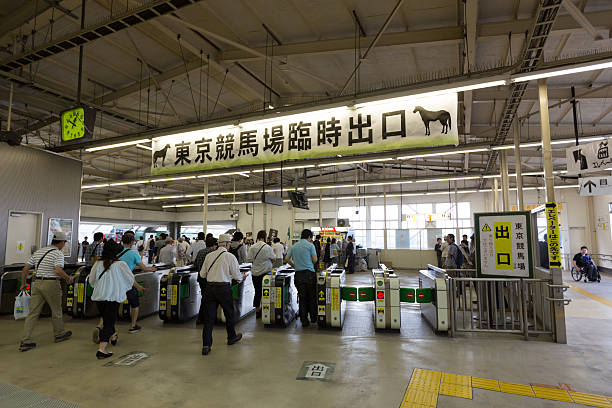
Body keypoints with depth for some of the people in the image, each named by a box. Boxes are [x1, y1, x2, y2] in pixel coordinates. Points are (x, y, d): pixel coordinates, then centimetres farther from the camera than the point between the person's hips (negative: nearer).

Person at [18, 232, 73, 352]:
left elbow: (25, 269, 13)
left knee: (33, 313, 8)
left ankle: (25, 341, 5)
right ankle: (59, 334, 27)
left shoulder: (38, 252, 12)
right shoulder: (58, 253, -11)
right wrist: (68, 278, -7)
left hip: (37, 283, 6)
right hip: (51, 284, -6)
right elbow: (58, 271, -24)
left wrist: (23, 283, 24)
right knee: (56, 311, 11)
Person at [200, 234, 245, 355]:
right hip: (224, 288, -3)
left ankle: (206, 345, 7)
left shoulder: (209, 256, 4)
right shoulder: (230, 257, -8)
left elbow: (202, 274, 8)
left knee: (209, 316, 8)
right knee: (229, 313, 17)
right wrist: (242, 277, 15)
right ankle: (231, 337, 36)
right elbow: (237, 275, -7)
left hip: (209, 287, 4)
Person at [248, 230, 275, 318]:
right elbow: (273, 258, -2)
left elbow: (248, 259, -2)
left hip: (255, 273, 3)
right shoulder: (267, 247, -12)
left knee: (257, 292, 12)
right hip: (265, 272, -3)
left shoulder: (252, 247, -4)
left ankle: (257, 311, 20)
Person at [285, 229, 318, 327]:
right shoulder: (310, 245, -5)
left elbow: (287, 258, 6)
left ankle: (304, 321, 10)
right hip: (309, 273, -4)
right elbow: (314, 260, -7)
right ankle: (313, 318, 20)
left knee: (302, 298, 7)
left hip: (298, 274, 4)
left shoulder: (294, 246, 9)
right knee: (312, 297, 10)